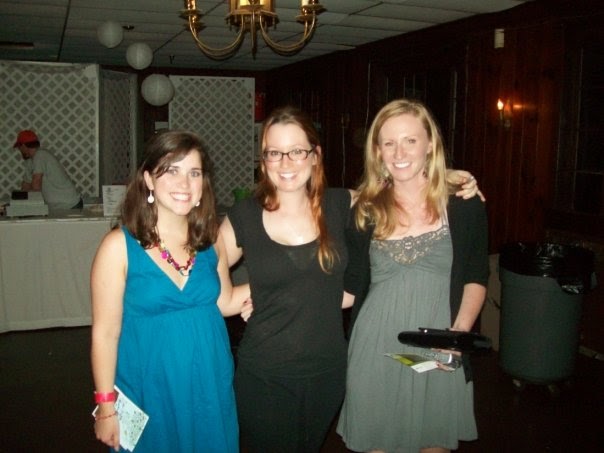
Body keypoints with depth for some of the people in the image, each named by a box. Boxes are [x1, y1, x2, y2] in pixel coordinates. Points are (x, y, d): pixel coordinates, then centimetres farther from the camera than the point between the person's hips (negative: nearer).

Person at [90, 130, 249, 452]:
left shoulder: (211, 240, -2)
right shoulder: (119, 246, -15)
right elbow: (105, 332, -11)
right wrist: (107, 407, -8)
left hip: (210, 385, 4)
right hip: (150, 390, -4)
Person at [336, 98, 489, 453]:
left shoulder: (464, 206, -3)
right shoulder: (365, 211, -1)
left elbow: (476, 277, 6)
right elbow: (351, 287, 3)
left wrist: (461, 330, -10)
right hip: (376, 350, 1)